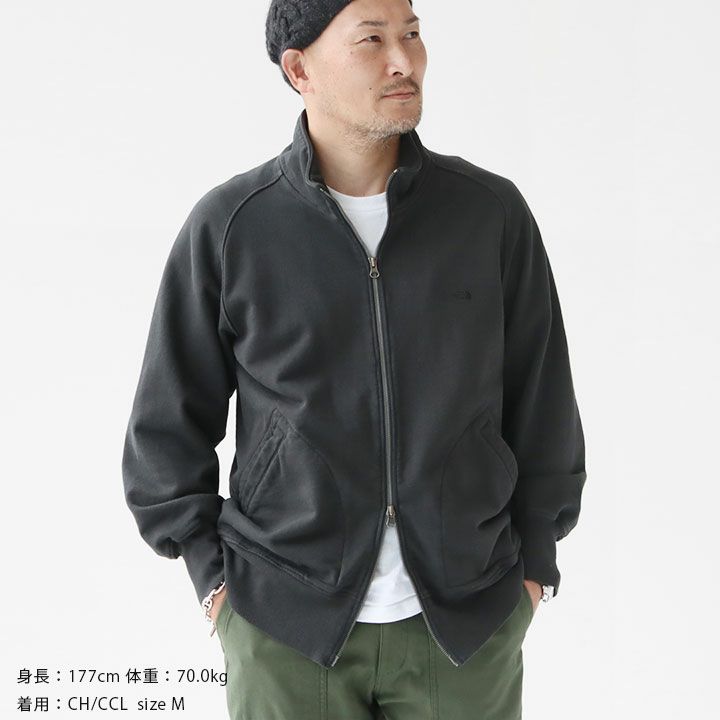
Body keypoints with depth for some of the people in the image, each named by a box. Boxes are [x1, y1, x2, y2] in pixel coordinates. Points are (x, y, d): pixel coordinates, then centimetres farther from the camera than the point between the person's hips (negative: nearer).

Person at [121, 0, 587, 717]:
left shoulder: (492, 211, -3)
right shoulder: (228, 226, -6)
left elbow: (540, 400, 5)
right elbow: (168, 423, 3)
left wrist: (533, 563, 6)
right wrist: (213, 574, 1)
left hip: (470, 619, 1)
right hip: (284, 629, -1)